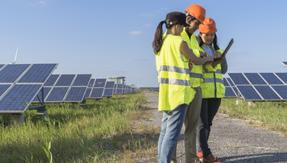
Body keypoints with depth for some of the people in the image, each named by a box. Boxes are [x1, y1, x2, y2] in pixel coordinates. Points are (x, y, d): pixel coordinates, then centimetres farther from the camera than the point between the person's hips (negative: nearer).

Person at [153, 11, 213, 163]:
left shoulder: (160, 42, 12)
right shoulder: (180, 42, -10)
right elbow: (196, 61, 2)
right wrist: (208, 58, 22)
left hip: (165, 91, 8)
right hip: (178, 91, -8)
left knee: (165, 129, 12)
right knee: (173, 130, -6)